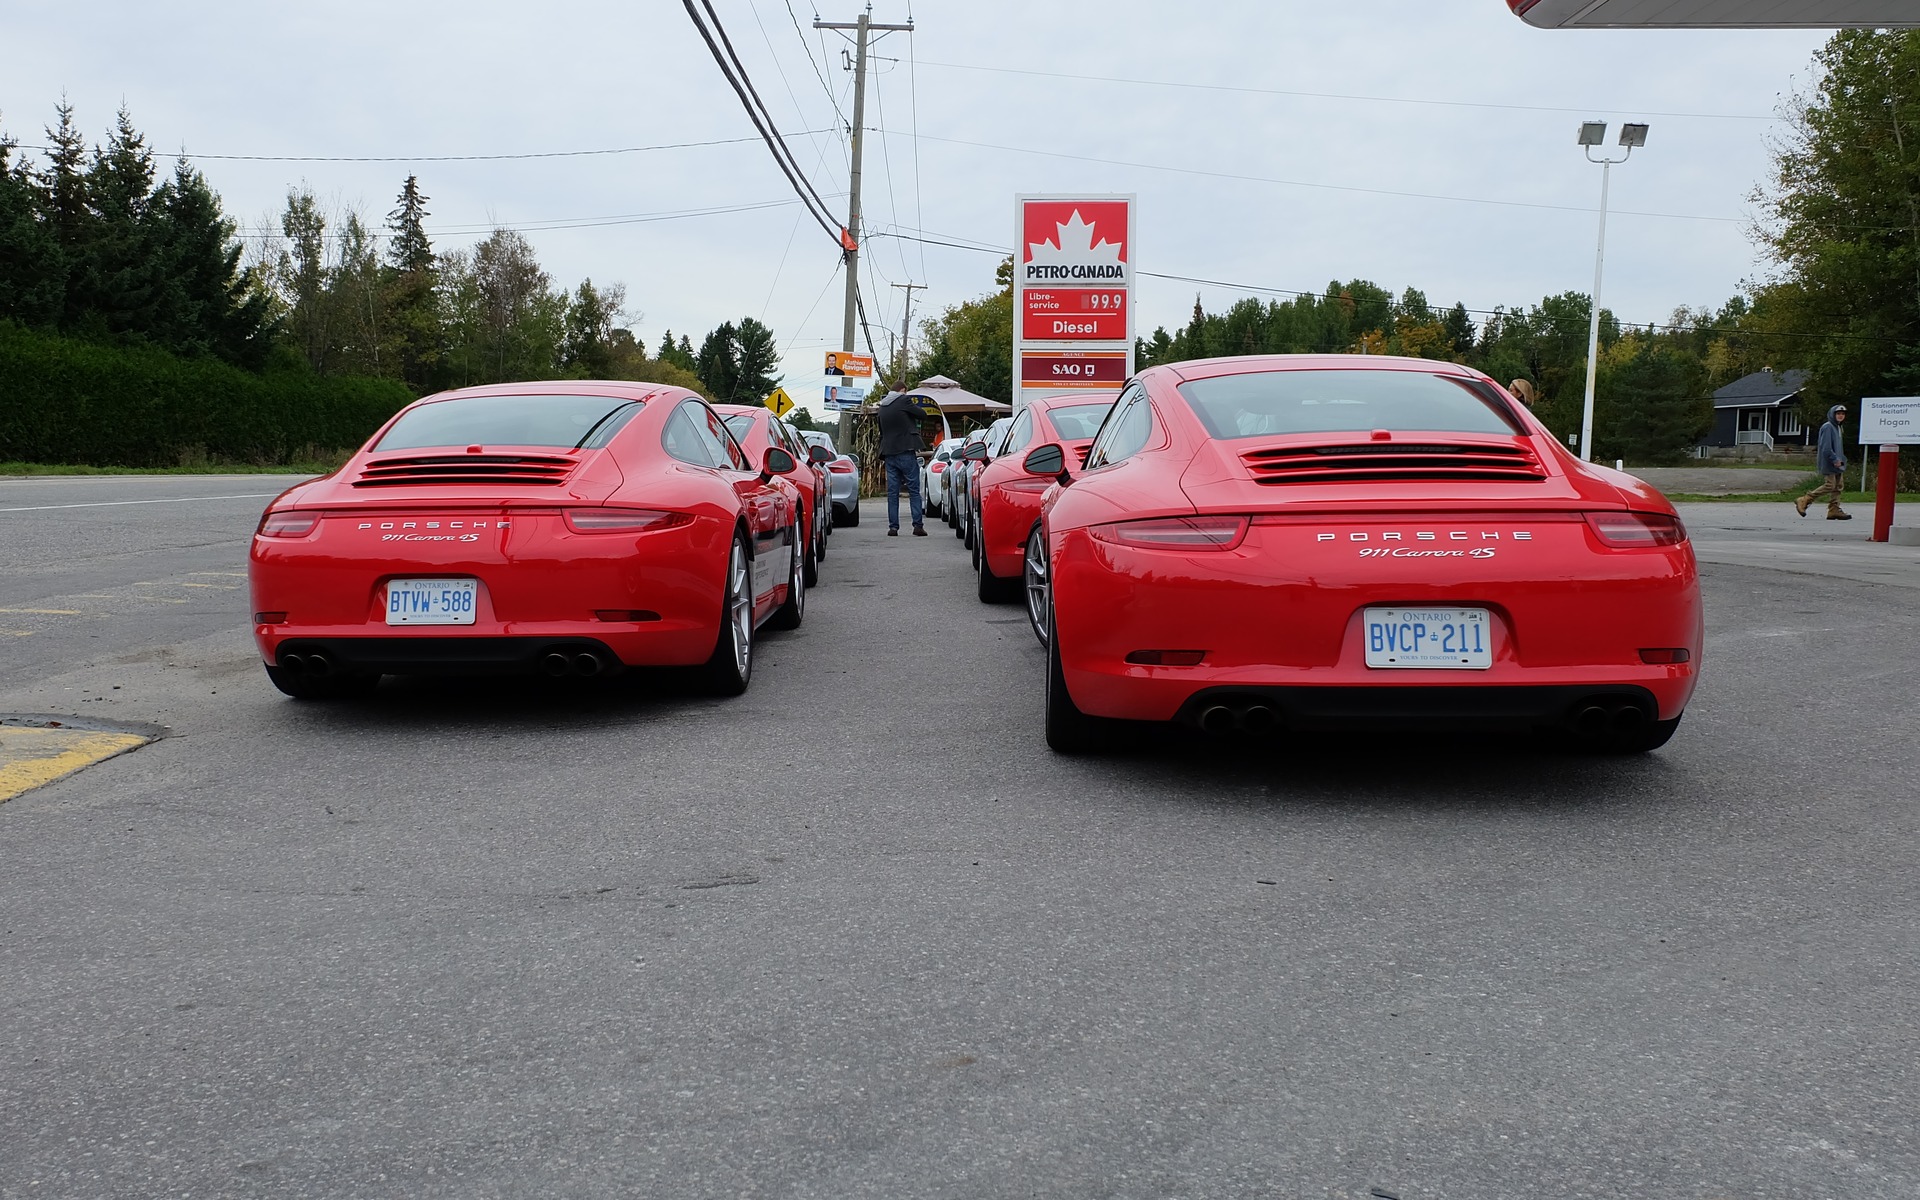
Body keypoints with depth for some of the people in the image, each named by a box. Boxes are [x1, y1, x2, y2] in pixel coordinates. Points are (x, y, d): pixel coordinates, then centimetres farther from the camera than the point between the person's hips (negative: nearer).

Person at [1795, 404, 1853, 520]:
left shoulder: (1837, 427, 19)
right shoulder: (1827, 427, -12)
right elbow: (1826, 447, -19)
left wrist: (1842, 460, 14)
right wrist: (1835, 459, -20)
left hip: (1837, 463, 10)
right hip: (1828, 463, -10)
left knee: (1837, 487, 6)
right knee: (1830, 485, -13)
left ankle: (1834, 510, 7)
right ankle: (1804, 501, -6)